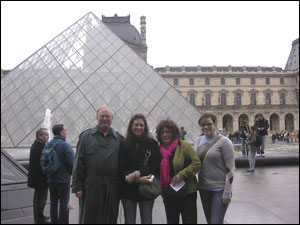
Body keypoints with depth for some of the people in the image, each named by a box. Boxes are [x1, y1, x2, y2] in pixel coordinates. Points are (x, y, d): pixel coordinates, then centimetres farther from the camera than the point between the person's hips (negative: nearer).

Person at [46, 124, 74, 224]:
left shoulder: (47, 145, 4)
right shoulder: (65, 145, -16)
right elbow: (72, 162, -21)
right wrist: (70, 173, -3)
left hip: (51, 179, 6)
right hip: (63, 179, -6)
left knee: (53, 203, 16)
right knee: (64, 204, 3)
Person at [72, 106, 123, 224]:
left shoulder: (119, 139, 9)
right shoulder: (86, 136, 5)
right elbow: (78, 163, 1)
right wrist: (77, 186, -4)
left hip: (112, 189, 2)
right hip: (91, 187, -2)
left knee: (110, 219, 11)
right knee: (89, 218, 6)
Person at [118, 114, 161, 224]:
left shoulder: (152, 144, 1)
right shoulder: (124, 145, 0)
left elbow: (155, 166, -7)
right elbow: (121, 169, -6)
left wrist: (136, 174, -17)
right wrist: (138, 179, -19)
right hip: (128, 190, 0)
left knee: (146, 221, 7)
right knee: (129, 221, 10)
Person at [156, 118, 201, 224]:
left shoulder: (184, 146, -9)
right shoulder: (159, 149, 5)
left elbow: (197, 163, -14)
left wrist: (181, 175, -21)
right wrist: (160, 189, 4)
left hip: (187, 193, -5)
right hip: (168, 195, 5)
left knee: (189, 220, 1)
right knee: (172, 221, 18)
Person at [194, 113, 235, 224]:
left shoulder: (224, 142, -10)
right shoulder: (198, 141, 7)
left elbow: (229, 169, -13)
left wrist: (227, 193, -16)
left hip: (219, 190, -6)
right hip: (203, 188, 6)